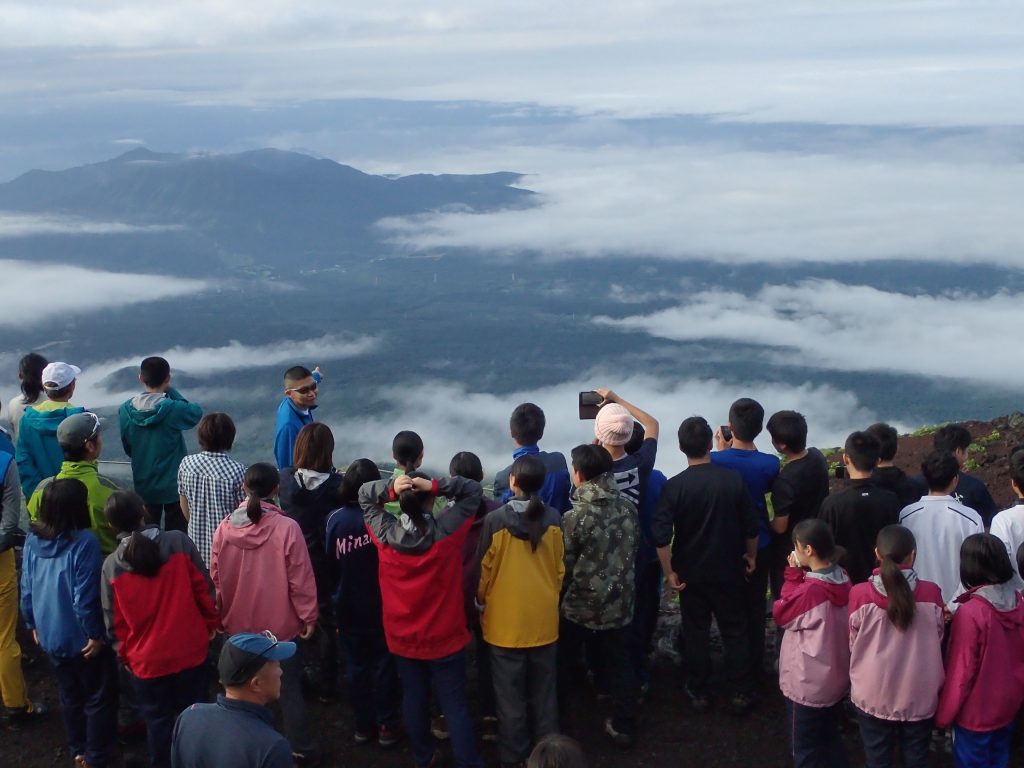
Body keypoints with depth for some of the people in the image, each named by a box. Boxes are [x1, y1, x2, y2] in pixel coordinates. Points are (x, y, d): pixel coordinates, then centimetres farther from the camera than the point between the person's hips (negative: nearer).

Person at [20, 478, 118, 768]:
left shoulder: (33, 540, -6)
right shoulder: (83, 542, -25)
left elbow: (27, 590, 2)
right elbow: (85, 598, -24)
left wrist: (33, 625, 15)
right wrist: (95, 634, -13)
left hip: (50, 636, 6)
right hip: (81, 638, -6)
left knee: (70, 695, 24)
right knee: (99, 697, 13)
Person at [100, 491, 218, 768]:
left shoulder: (111, 564, -11)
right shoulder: (179, 542, -13)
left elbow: (114, 619, -4)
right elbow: (204, 588, -6)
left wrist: (123, 652, 12)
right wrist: (211, 622, 10)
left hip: (146, 658, 0)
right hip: (189, 648, 1)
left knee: (158, 719, 18)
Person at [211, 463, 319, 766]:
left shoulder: (225, 528, -10)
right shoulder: (287, 528, -21)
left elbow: (216, 578, 0)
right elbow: (300, 580, -16)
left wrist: (222, 615, 15)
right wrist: (308, 617, -3)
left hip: (238, 624, 3)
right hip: (280, 624, -3)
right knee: (288, 688, 12)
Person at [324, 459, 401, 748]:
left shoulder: (335, 519, -12)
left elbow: (329, 564, -4)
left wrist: (338, 593, 12)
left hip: (348, 607, 3)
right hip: (381, 605, -2)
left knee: (356, 664, 16)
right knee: (384, 663, 12)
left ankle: (363, 725, 26)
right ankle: (386, 725, 19)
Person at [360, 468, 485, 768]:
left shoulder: (385, 533, -13)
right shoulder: (447, 530, -19)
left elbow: (364, 496, 2)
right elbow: (474, 490, -9)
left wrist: (389, 488, -18)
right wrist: (436, 486, -21)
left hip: (402, 638, 3)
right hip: (444, 637, -3)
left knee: (413, 698, 19)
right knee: (455, 704, 6)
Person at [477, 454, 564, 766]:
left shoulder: (496, 520, -14)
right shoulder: (553, 518, -6)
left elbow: (485, 571, -6)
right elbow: (560, 568, 4)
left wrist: (481, 601, 12)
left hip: (505, 620, -3)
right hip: (544, 619, 3)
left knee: (510, 693, 10)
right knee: (543, 691, 16)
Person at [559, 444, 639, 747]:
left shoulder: (576, 516, -20)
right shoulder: (628, 506, -6)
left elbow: (564, 566, -12)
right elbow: (634, 550, 5)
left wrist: (559, 597, 5)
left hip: (579, 605, -3)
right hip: (620, 604, 3)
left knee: (565, 666, 16)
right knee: (620, 665, 14)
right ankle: (623, 726, 21)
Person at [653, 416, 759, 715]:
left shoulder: (674, 486, -15)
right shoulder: (734, 479, -12)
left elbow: (661, 537, -17)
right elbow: (751, 527, -4)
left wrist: (669, 572, -6)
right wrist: (751, 556, 12)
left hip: (691, 573, 0)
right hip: (729, 571, 1)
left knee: (696, 633, 12)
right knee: (735, 631, 13)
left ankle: (699, 693, 21)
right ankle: (741, 693, 19)